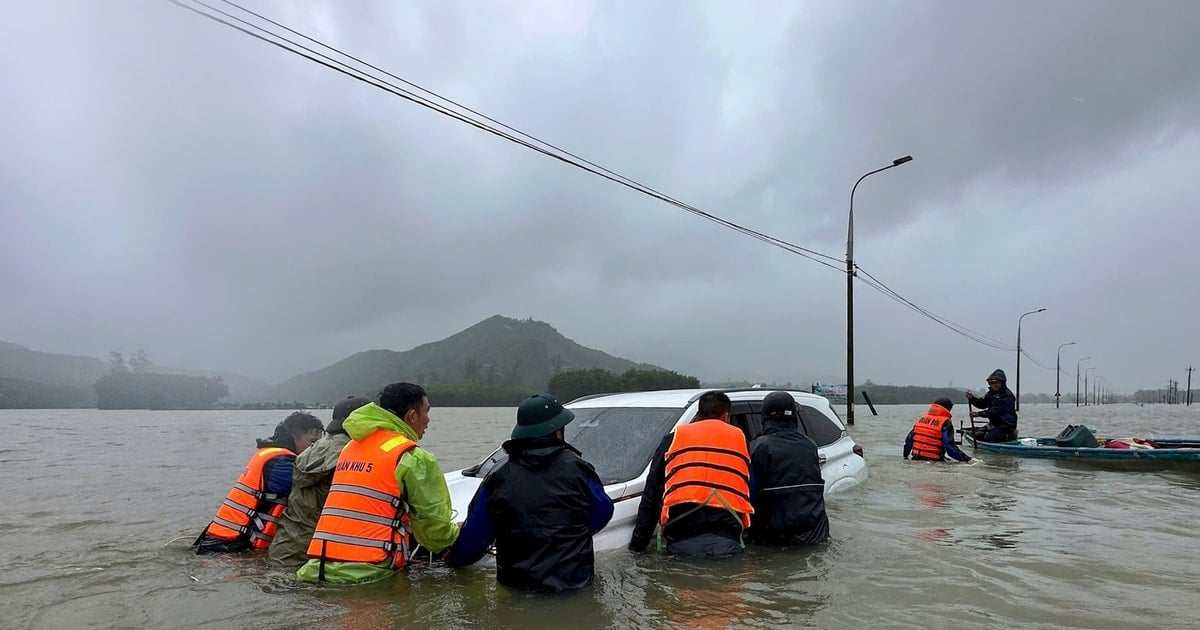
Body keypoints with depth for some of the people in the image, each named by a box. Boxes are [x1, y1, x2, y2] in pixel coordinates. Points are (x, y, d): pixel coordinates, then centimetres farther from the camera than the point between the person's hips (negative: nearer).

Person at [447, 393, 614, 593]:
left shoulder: (498, 479, -2)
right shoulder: (577, 468, -5)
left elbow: (473, 537, 6)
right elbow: (603, 512, 11)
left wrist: (454, 559, 27)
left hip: (516, 584, 2)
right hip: (573, 583, -1)